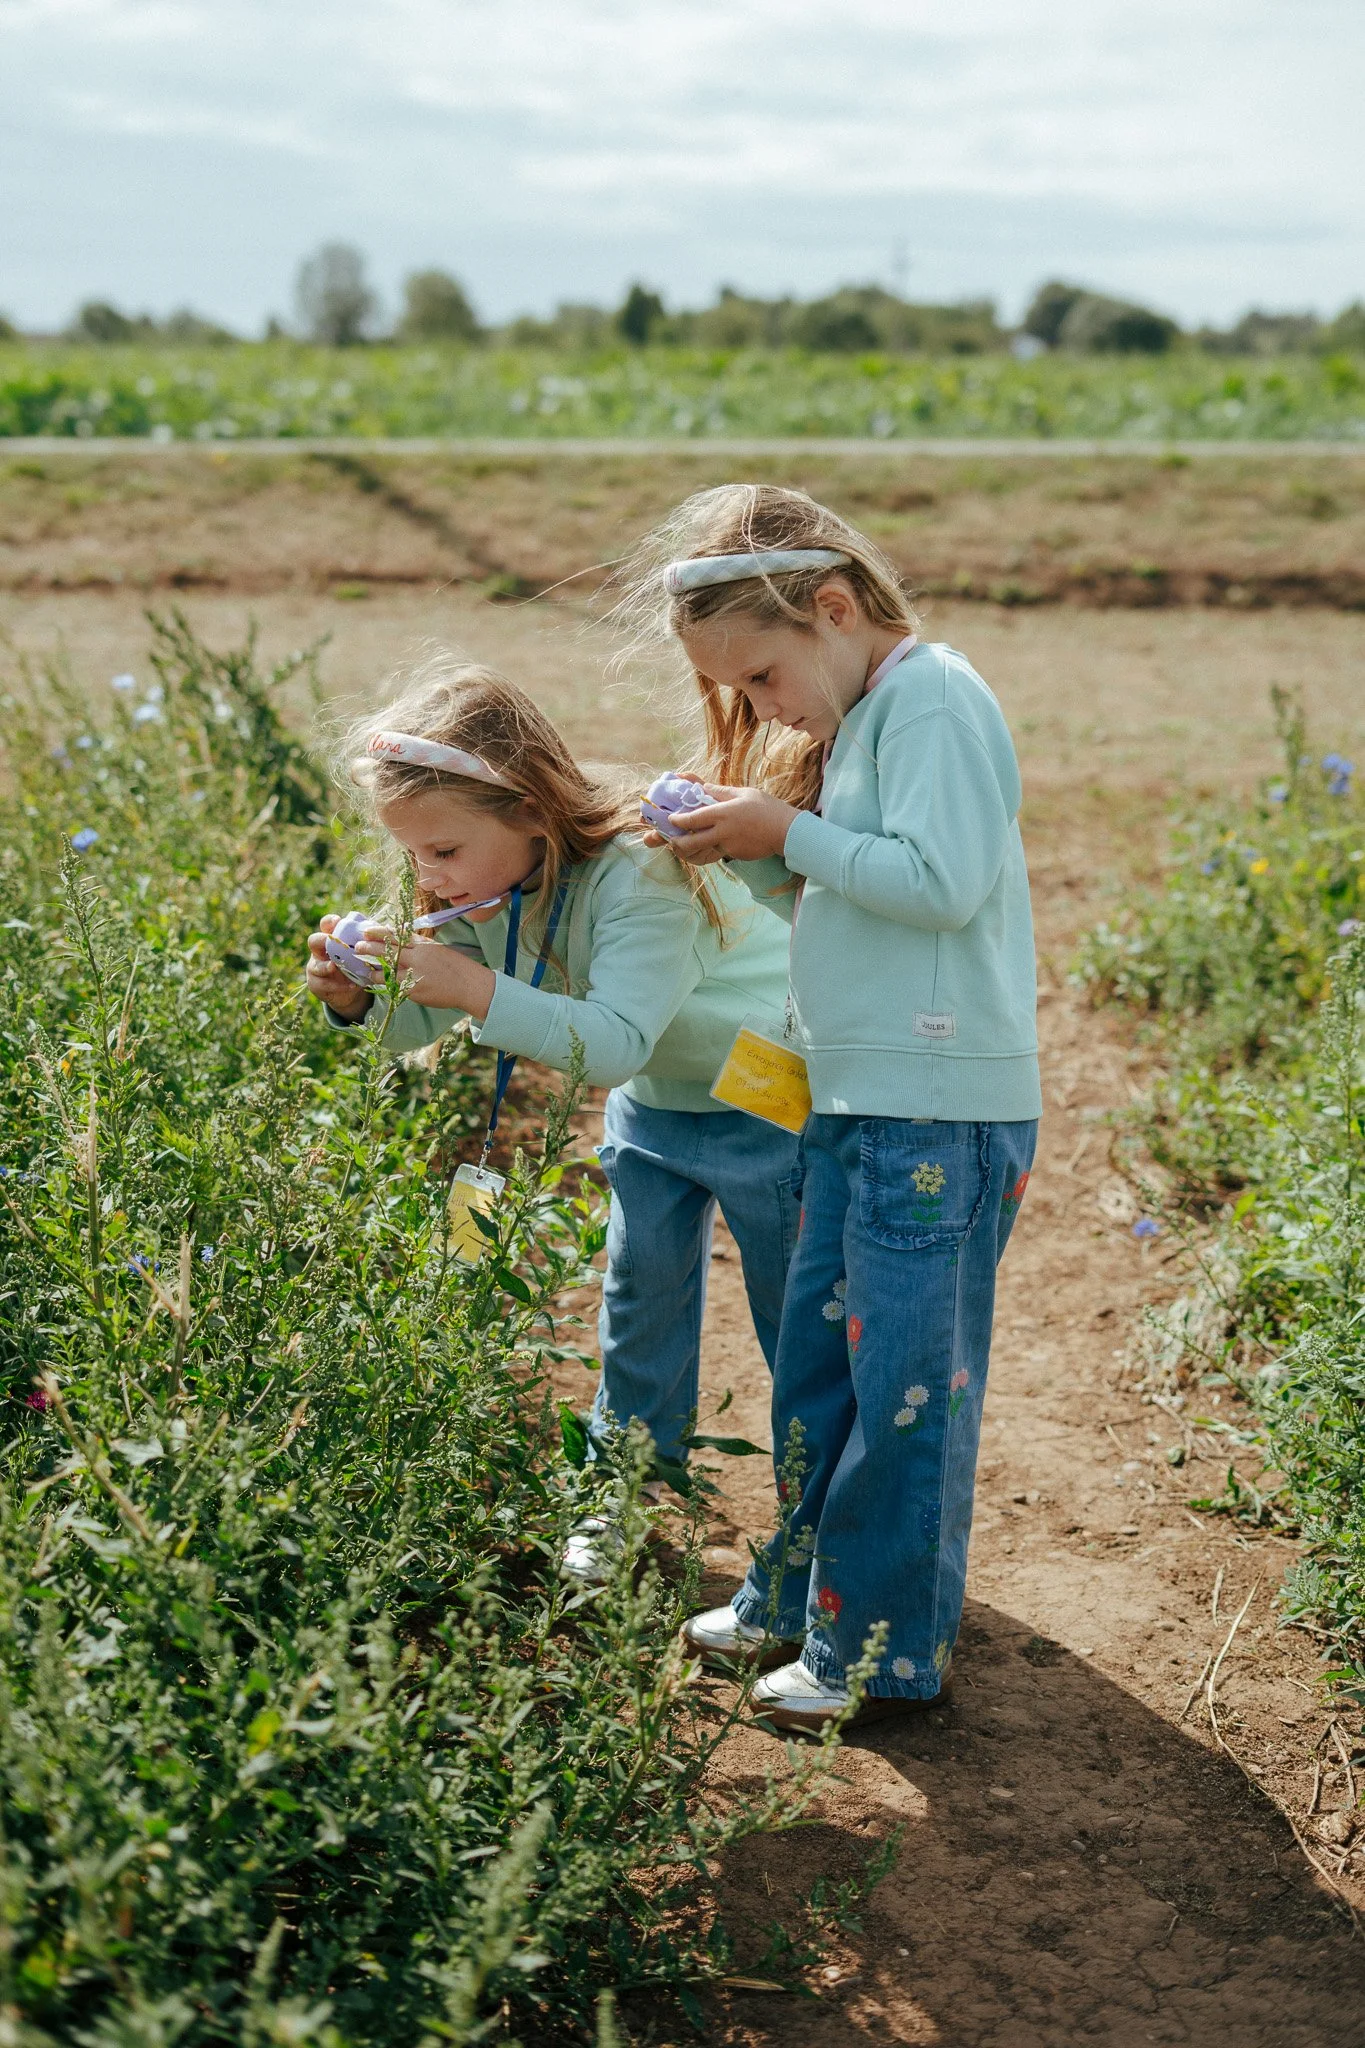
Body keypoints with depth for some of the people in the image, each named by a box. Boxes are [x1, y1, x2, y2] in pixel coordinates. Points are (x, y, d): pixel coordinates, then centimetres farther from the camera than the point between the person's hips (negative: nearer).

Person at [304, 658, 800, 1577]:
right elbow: (426, 1025, -5)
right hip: (655, 1102, 7)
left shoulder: (642, 877, -37)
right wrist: (359, 999, -27)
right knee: (641, 1296, 12)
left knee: (799, 1315, 4)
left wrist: (478, 989, -52)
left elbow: (615, 1040, -45)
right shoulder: (490, 890, -11)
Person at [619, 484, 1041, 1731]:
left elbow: (944, 880, -24)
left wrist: (790, 835, -16)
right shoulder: (851, 718, 15)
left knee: (905, 1385, 0)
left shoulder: (934, 702, -14)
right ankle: (800, 1597, 32)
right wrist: (755, 850, 0)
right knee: (818, 1359, 18)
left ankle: (888, 1652, 11)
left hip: (942, 1112, -10)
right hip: (857, 1100, 10)